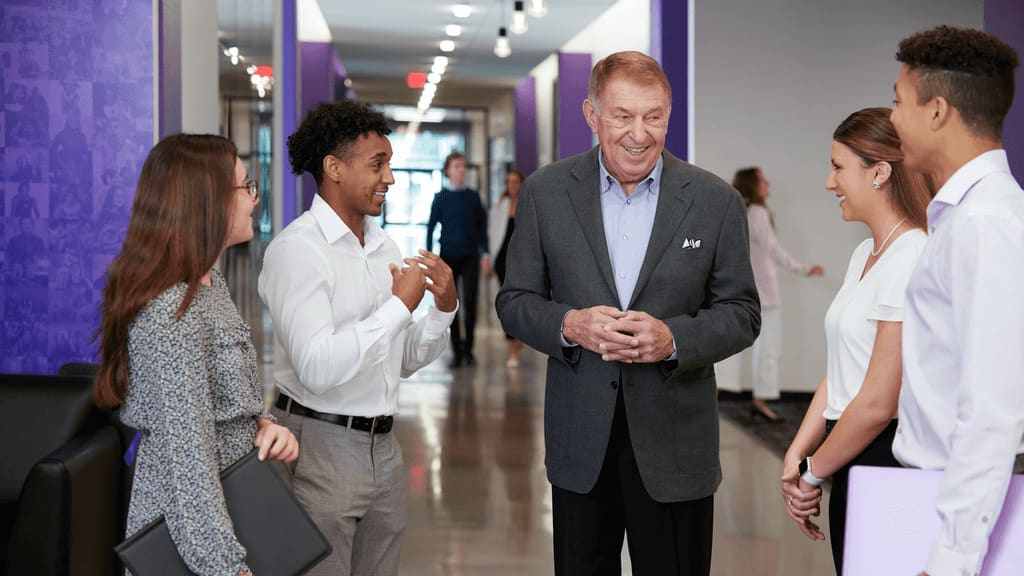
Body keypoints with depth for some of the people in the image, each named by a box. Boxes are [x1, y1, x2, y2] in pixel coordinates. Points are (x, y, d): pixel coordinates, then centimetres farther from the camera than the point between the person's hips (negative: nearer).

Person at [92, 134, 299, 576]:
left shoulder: (209, 282, 4)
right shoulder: (171, 313, -25)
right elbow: (187, 459, -27)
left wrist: (263, 425, -5)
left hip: (233, 502, 9)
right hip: (190, 534, -9)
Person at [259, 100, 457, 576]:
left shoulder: (385, 247, 10)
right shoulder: (296, 249, -14)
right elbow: (318, 368, -25)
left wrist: (443, 308, -1)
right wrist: (400, 305, -19)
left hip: (382, 446, 7)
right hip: (321, 444, -7)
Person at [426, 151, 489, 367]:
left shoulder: (473, 196, 7)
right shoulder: (441, 197, 4)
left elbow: (482, 226, 11)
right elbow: (431, 227, 6)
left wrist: (485, 254, 5)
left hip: (470, 256, 0)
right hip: (448, 256, 0)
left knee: (470, 301, -5)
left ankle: (468, 349, 4)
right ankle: (456, 351, 9)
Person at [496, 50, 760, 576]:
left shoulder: (716, 201, -3)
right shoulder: (545, 192, -1)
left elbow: (742, 314, 1)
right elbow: (514, 301, 3)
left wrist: (673, 338, -18)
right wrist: (569, 325, -18)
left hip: (675, 440, -1)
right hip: (580, 440, 1)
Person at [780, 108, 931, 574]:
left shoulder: (911, 260, -18)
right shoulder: (864, 254, 12)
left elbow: (877, 404, -20)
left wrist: (815, 471, -8)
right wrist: (796, 457, 1)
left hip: (886, 459, -8)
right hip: (854, 468, 8)